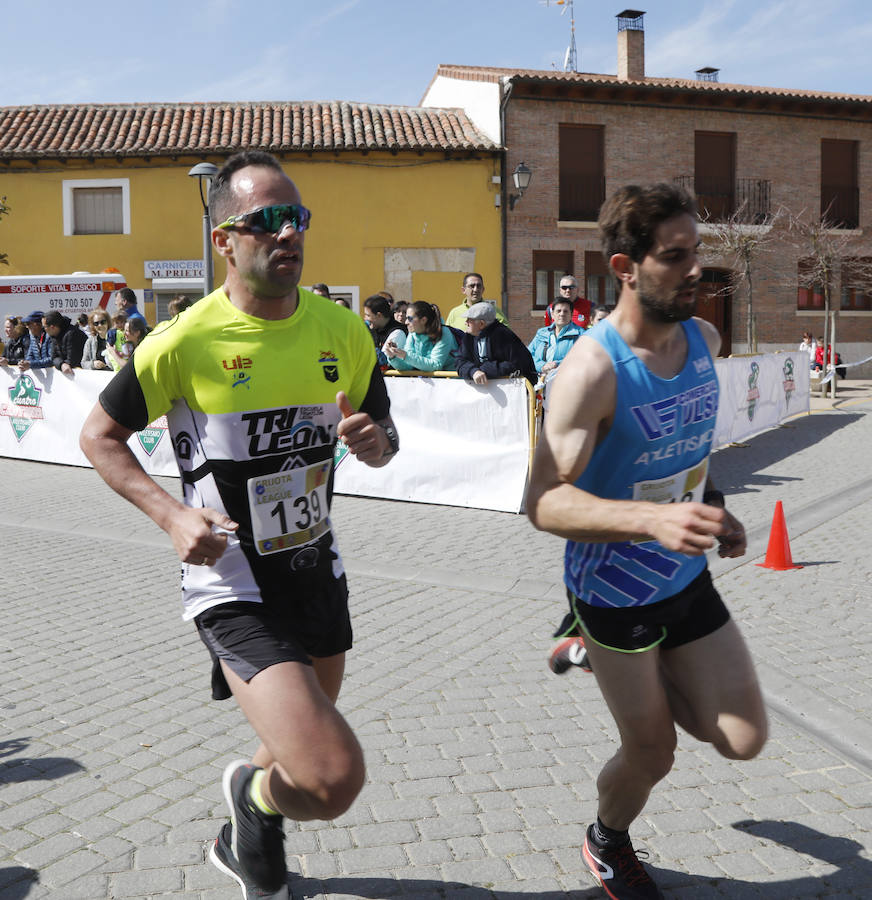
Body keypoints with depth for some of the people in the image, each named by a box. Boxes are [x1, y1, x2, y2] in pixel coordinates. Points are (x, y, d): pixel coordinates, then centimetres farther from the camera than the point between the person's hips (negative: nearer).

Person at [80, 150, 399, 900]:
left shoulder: (343, 331, -4)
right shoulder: (184, 342, -17)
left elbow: (381, 438, 10)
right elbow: (100, 434, -3)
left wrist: (374, 440, -15)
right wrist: (172, 515, -17)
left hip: (318, 569, 6)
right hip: (234, 588, -6)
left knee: (313, 735, 26)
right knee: (333, 779, -19)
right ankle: (254, 796, 18)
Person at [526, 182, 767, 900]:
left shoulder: (704, 339, -3)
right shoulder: (593, 368, -25)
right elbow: (544, 501, -30)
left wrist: (715, 508, 4)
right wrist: (654, 519, -43)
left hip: (688, 578, 6)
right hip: (615, 590, -6)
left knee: (744, 739, 6)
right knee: (653, 752, 8)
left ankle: (621, 667, 35)